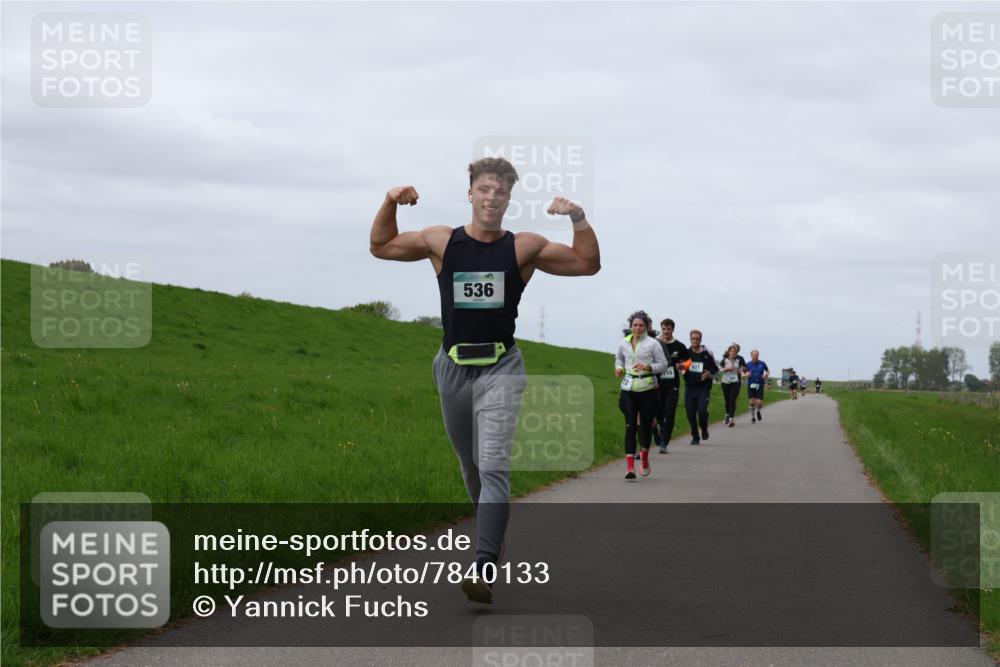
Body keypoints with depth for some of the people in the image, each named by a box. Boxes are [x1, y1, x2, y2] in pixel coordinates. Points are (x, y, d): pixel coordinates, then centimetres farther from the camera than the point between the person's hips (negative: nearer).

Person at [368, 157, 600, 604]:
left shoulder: (524, 247, 0)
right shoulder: (441, 242, 4)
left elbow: (587, 263, 4)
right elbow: (381, 247, 14)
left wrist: (579, 219, -13)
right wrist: (390, 204, -3)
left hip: (500, 369, -3)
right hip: (453, 367, 3)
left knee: (493, 467, -17)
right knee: (470, 467, 17)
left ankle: (484, 569, -26)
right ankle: (493, 537, 40)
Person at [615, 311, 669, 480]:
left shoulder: (653, 344, -3)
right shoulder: (624, 344, 7)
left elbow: (663, 365, 0)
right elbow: (619, 357, 26)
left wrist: (647, 367, -17)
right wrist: (619, 368, 5)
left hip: (647, 389, -1)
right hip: (628, 390, 1)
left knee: (646, 426, 6)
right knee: (630, 426, -10)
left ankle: (644, 458, 36)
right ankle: (630, 467, -15)